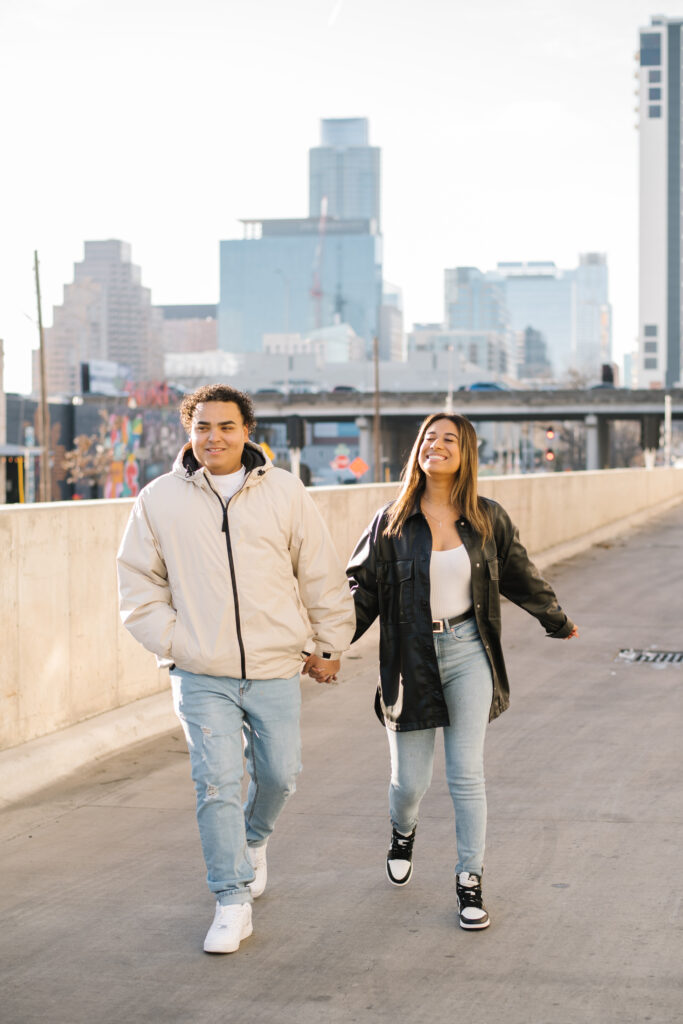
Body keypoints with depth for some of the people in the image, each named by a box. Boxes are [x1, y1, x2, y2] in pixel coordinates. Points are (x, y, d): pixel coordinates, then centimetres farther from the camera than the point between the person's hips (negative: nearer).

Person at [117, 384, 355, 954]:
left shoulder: (285, 493, 0)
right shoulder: (160, 500, 0)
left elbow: (322, 576, 7)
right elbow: (139, 585, 8)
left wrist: (329, 645, 9)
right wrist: (174, 642, -2)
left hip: (276, 670, 1)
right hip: (201, 676, -1)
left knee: (279, 774, 11)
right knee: (217, 784, -7)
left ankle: (254, 838, 43)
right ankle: (232, 902, 4)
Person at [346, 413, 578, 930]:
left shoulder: (487, 519, 2)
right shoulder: (392, 522, -2)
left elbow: (520, 575, 16)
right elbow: (361, 590, 2)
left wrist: (558, 621, 27)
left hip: (468, 654, 1)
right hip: (411, 660, -1)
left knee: (467, 774, -2)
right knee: (411, 780, 5)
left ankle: (470, 881, 11)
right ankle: (403, 831, 41)